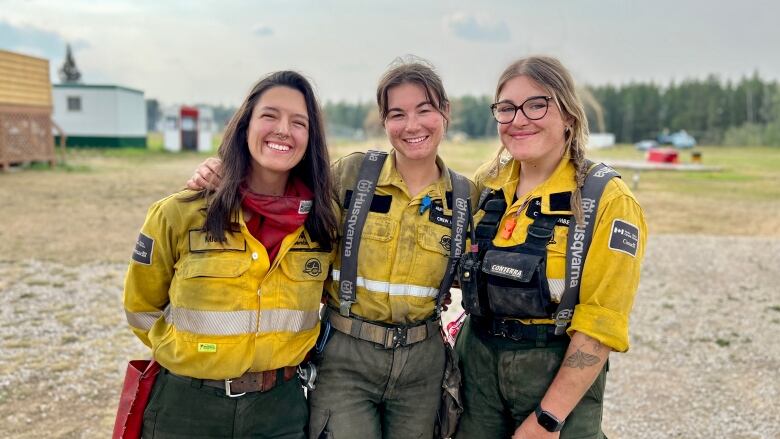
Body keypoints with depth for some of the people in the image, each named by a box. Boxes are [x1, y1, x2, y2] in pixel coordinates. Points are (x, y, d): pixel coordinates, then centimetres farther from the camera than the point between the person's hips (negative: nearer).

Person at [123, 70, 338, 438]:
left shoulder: (324, 220, -6)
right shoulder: (179, 214, -12)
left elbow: (337, 295, 12)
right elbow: (142, 308, 2)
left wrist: (290, 355, 6)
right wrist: (194, 356, -2)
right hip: (186, 408, -1)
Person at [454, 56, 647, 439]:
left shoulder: (607, 200, -13)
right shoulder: (487, 182, 0)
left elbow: (600, 324, -16)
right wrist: (474, 331, 1)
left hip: (559, 373, -4)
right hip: (478, 362, 5)